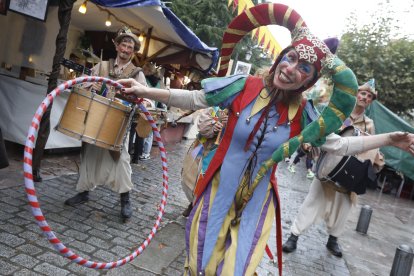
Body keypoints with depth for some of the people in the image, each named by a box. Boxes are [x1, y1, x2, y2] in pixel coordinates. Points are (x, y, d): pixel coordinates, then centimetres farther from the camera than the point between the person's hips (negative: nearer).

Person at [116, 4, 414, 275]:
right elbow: (194, 100, -9)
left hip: (257, 201, 1)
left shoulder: (301, 113, -8)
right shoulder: (246, 87, -13)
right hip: (220, 191, -1)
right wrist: (147, 91, -14)